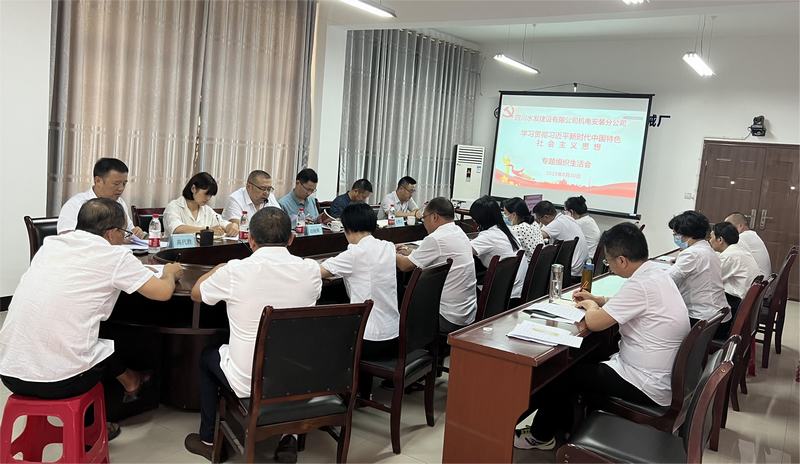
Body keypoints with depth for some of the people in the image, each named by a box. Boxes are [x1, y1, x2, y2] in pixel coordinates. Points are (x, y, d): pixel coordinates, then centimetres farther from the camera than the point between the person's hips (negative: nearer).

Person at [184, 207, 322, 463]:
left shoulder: (235, 271, -19)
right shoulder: (311, 270, -10)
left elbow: (196, 294, 3)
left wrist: (218, 269, 23)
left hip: (250, 383, -2)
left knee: (207, 355, 29)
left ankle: (208, 440, 39)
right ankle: (288, 436, 31)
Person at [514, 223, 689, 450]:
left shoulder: (640, 284, -27)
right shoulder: (657, 274, 3)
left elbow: (594, 322, -23)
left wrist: (592, 306, -3)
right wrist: (597, 300, 13)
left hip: (647, 386, -9)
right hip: (663, 375, 9)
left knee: (562, 372, 1)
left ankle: (541, 435, 20)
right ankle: (564, 425, 26)